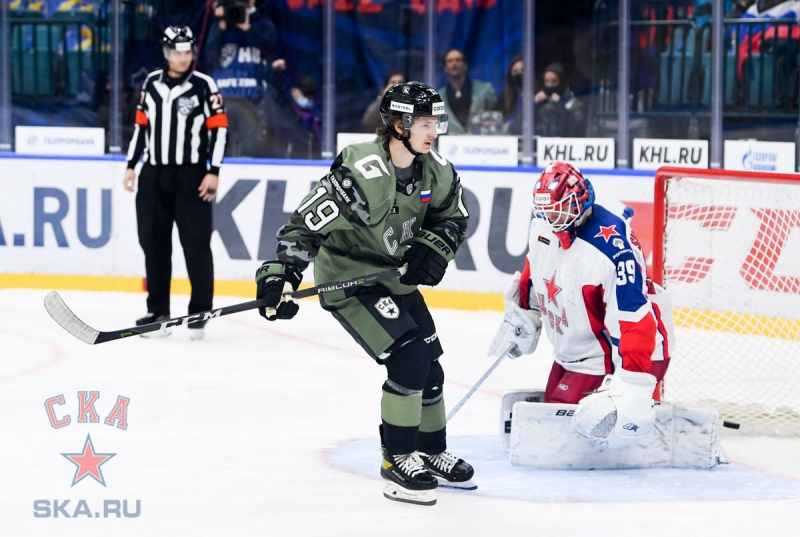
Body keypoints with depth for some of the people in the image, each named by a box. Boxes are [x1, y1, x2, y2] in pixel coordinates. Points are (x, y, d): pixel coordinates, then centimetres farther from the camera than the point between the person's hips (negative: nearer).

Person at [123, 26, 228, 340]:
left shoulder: (203, 86, -3)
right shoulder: (152, 84, 9)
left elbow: (219, 128, -5)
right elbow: (141, 125, 16)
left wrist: (213, 172, -11)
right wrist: (131, 166, 13)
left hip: (191, 176, -4)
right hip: (154, 175, 4)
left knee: (196, 244, -7)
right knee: (154, 243, 6)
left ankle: (200, 311, -1)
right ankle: (158, 310, 15)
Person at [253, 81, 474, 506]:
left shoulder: (435, 172, -7)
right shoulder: (362, 173, -30)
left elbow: (453, 216, 11)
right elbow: (305, 223, -29)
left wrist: (433, 248, -8)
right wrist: (280, 276, -34)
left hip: (393, 272, 8)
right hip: (346, 275, -8)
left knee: (428, 361, 11)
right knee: (408, 358, -18)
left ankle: (432, 454, 31)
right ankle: (397, 462, -5)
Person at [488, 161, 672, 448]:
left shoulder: (612, 247, -31)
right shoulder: (543, 228, -6)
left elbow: (635, 322, -34)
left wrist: (631, 390, -40)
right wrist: (521, 317, 24)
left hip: (611, 355, -9)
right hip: (570, 354, 9)